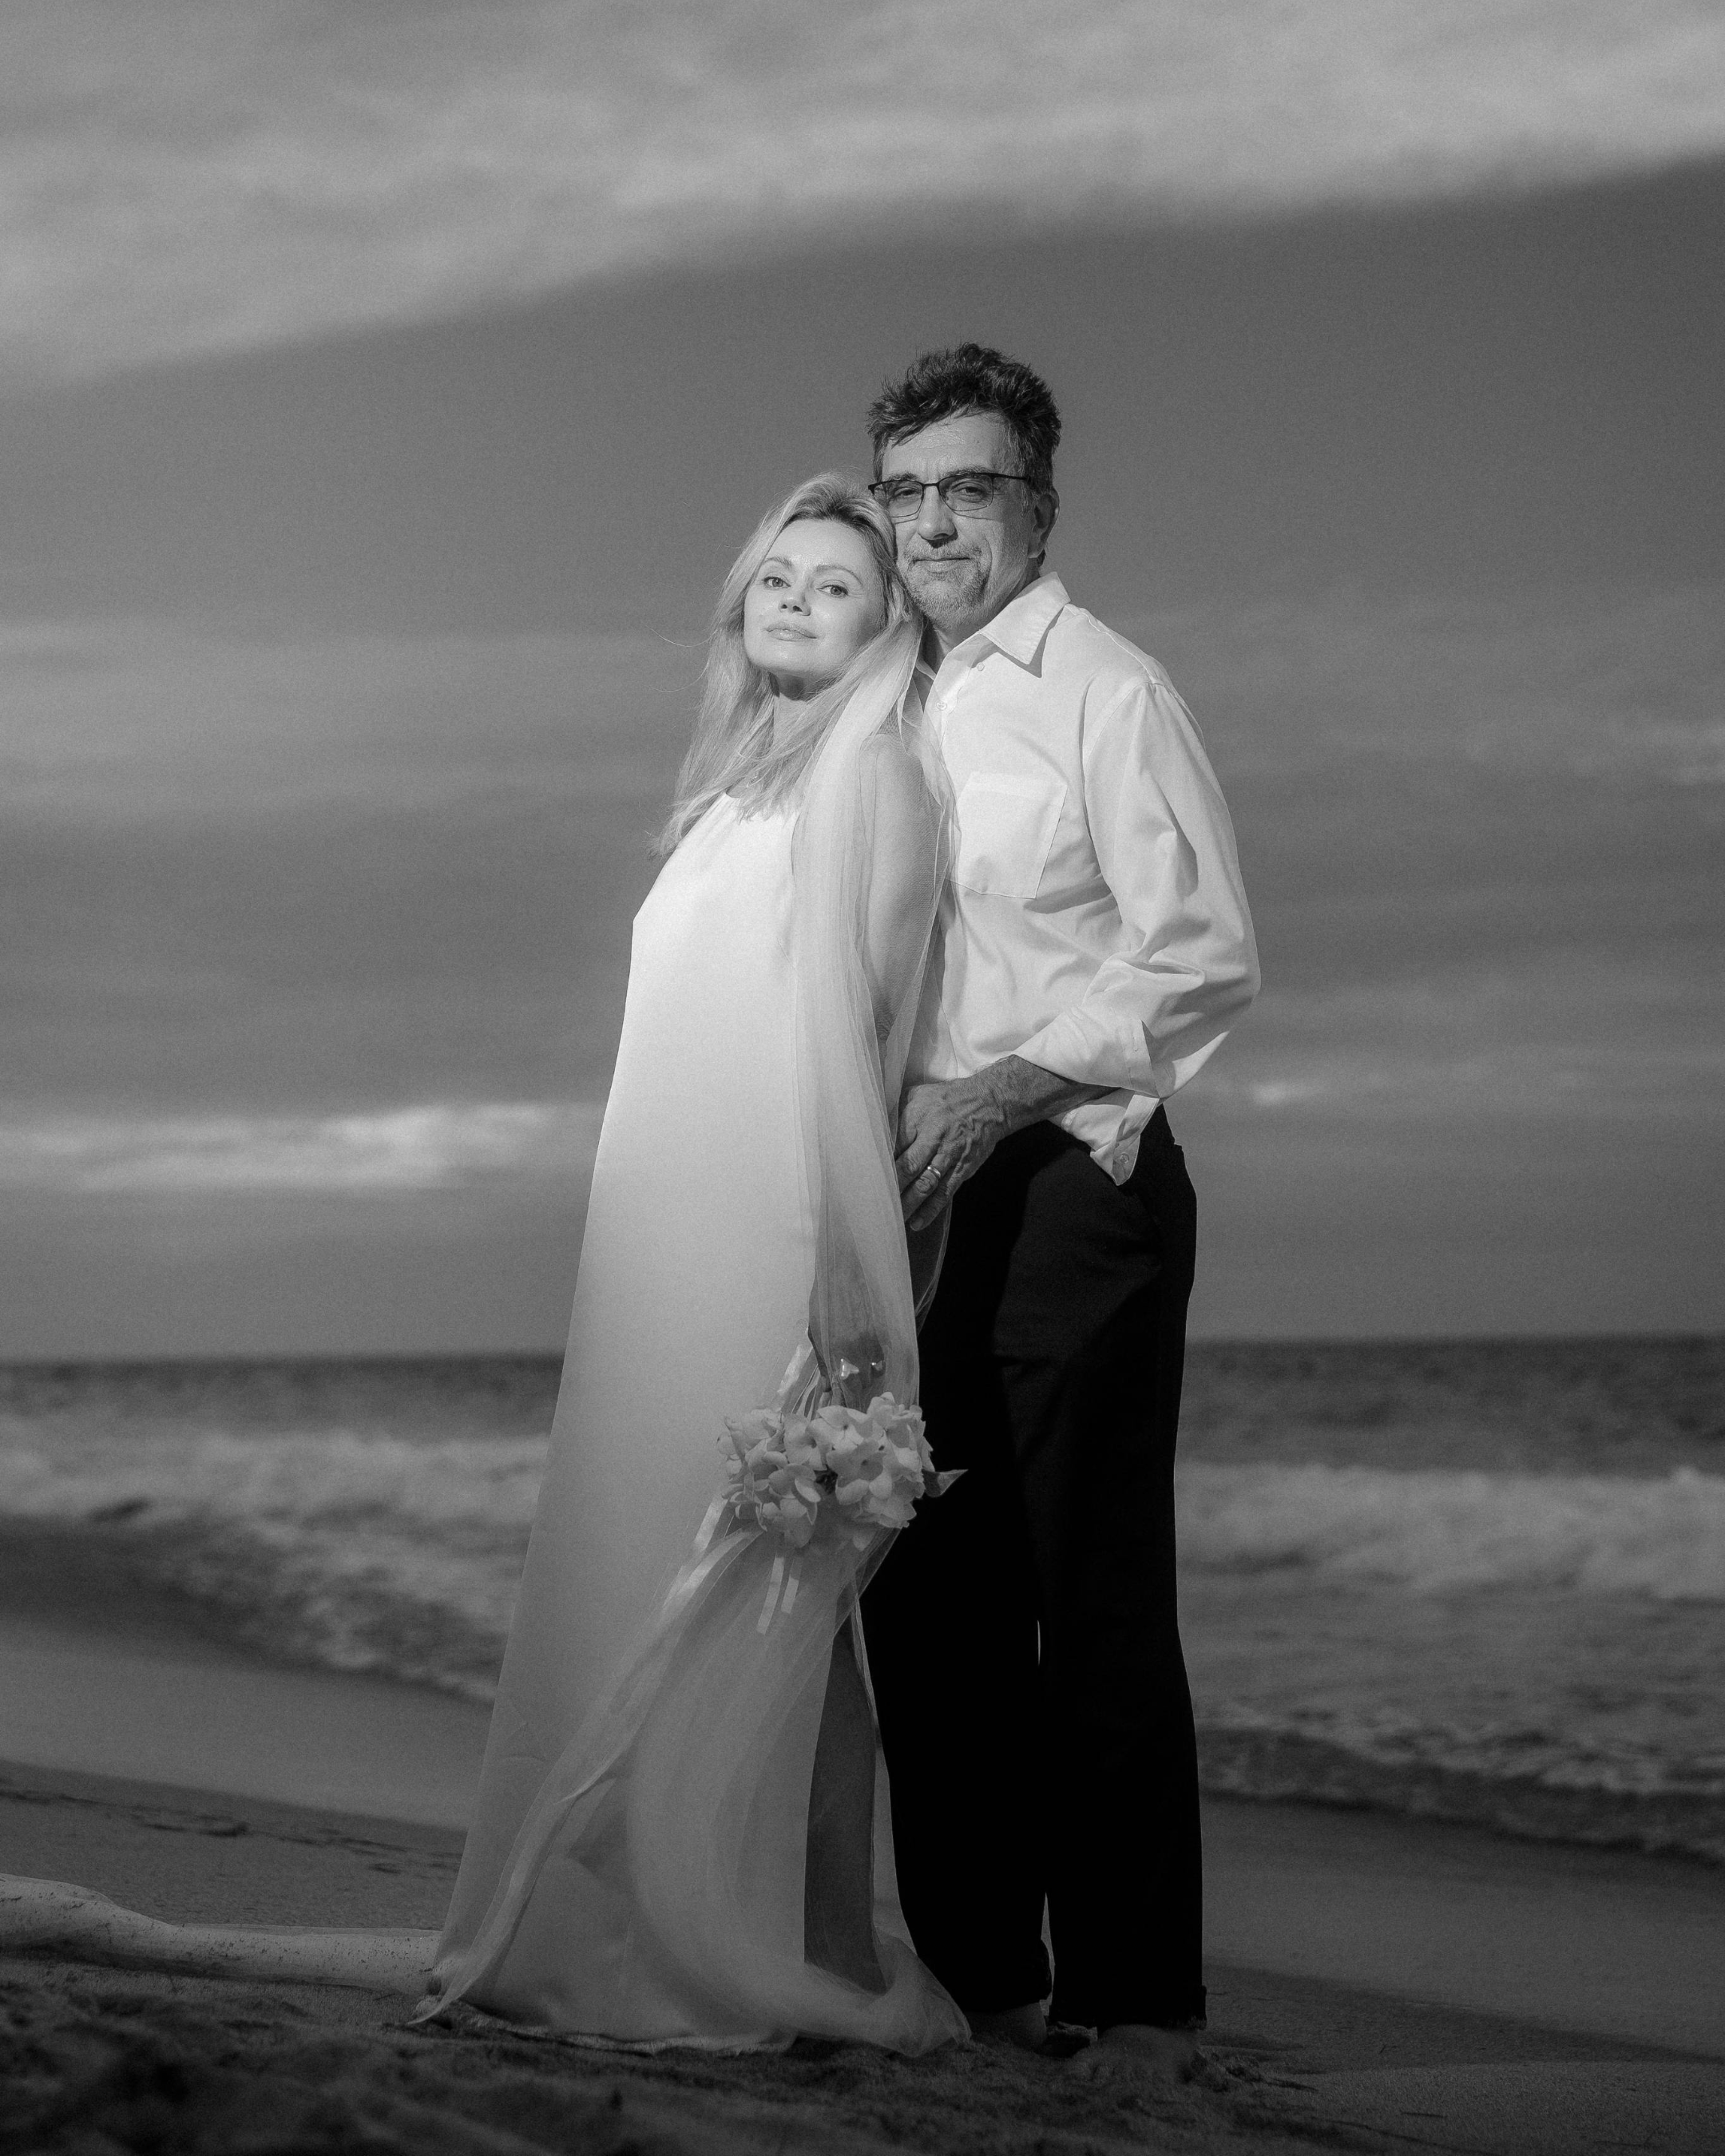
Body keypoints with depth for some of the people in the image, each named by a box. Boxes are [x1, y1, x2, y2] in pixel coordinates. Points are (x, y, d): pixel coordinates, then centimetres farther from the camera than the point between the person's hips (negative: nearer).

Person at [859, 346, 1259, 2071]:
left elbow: (1207, 958, -10)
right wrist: (885, 1123, 7)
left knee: (1097, 1604, -5)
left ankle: (1133, 2008, 0)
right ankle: (977, 1979, 17)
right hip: (929, 1198, 7)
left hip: (1071, 1185, -7)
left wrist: (1003, 1088, -13)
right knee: (929, 1596, 8)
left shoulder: (1108, 695, -5)